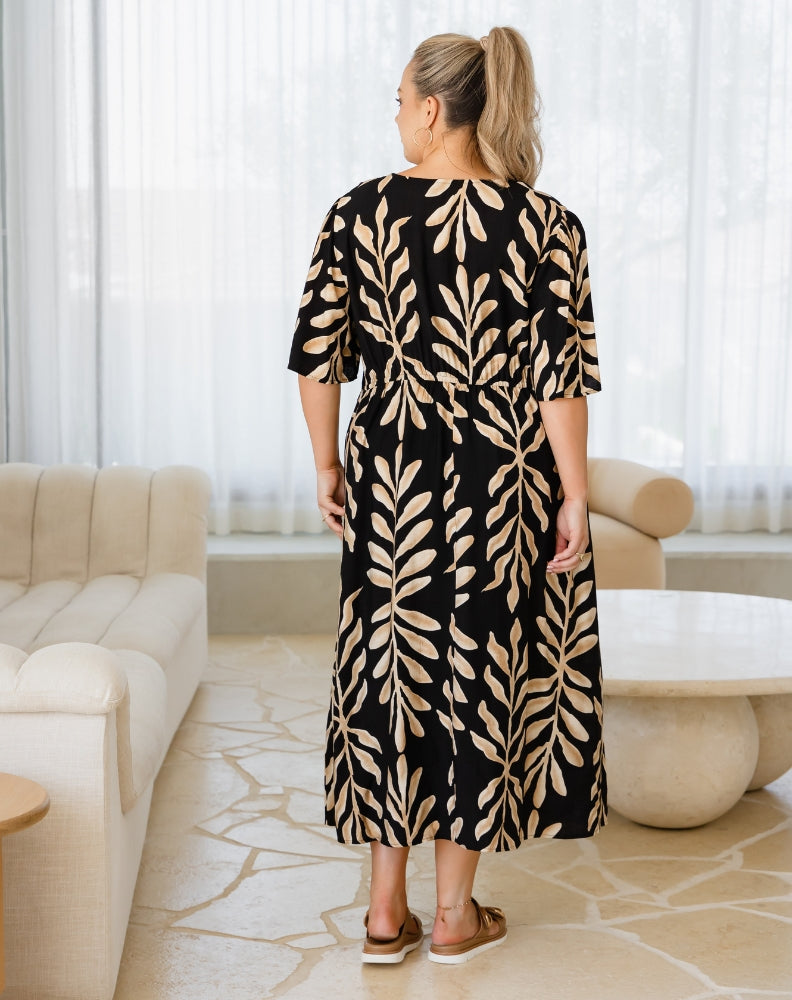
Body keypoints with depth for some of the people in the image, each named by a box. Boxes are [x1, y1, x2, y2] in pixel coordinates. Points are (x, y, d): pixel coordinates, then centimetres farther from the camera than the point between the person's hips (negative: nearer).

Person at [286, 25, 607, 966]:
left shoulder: (357, 211, -4)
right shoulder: (546, 226, -8)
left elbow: (317, 355, -3)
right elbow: (560, 376, -11)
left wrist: (328, 465, 10)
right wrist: (574, 496, -4)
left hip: (390, 474, 2)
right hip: (501, 482, -1)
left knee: (391, 665, 12)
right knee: (481, 671, 9)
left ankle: (386, 910, 20)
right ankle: (456, 914, 20)